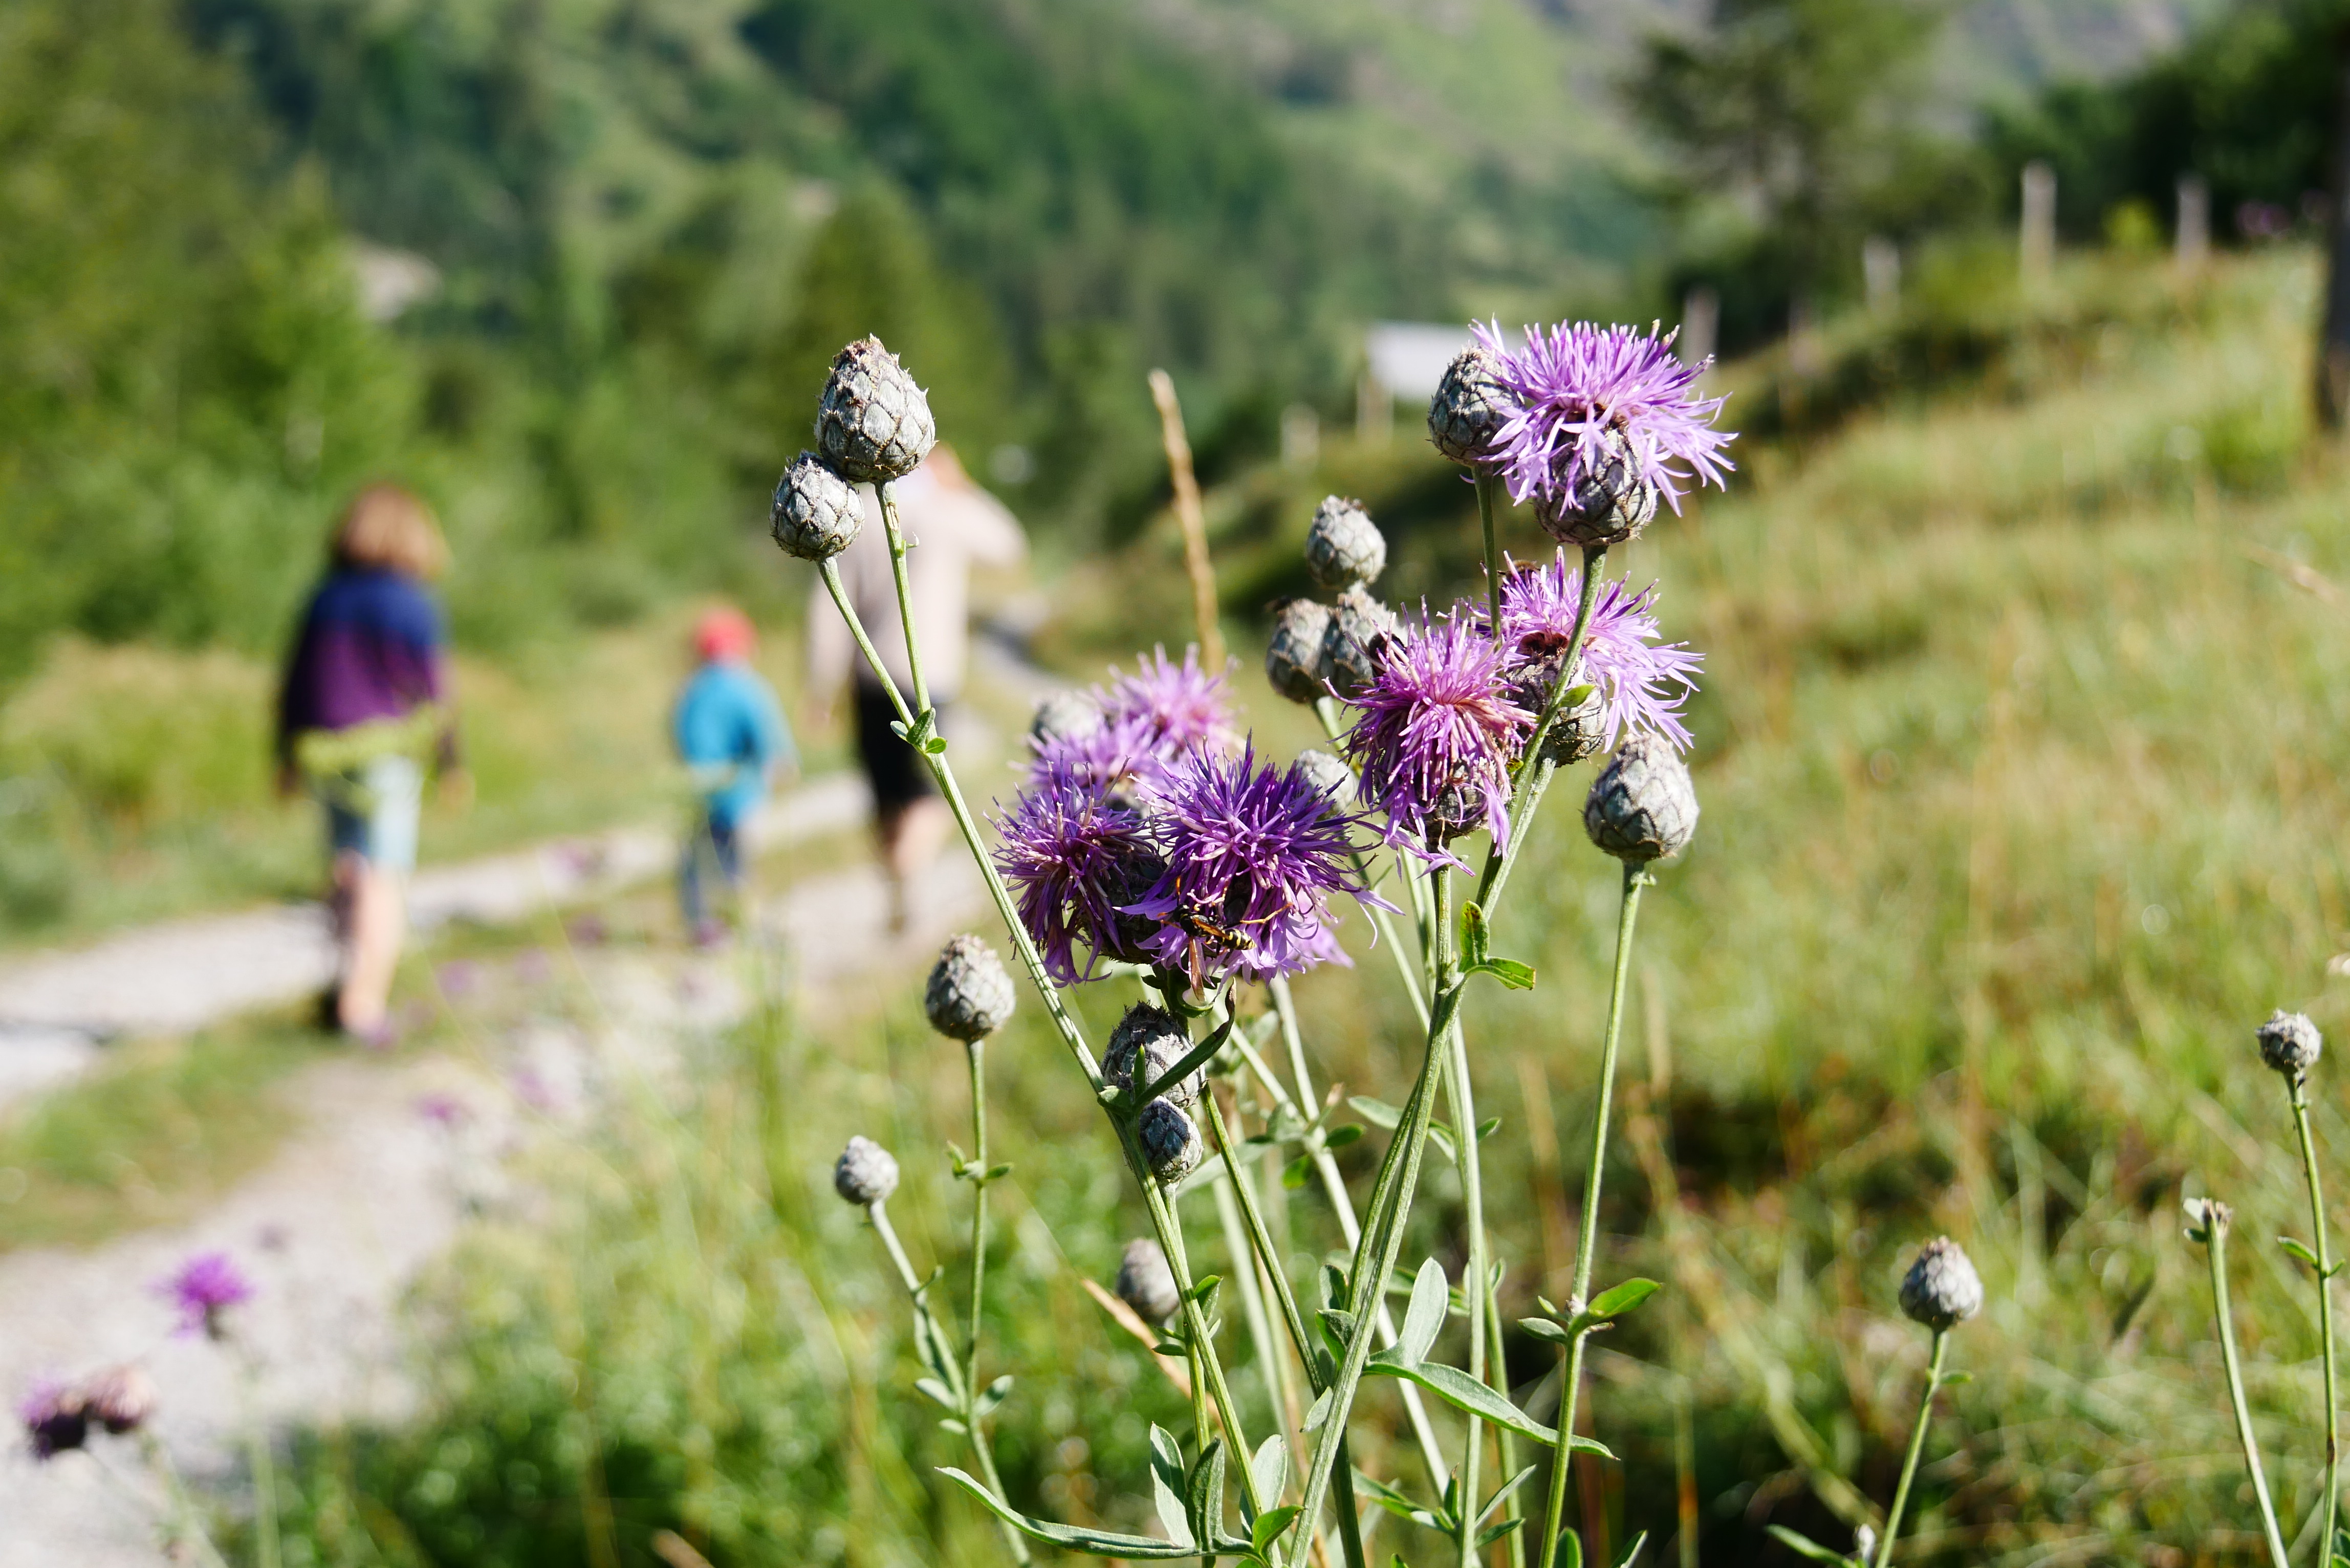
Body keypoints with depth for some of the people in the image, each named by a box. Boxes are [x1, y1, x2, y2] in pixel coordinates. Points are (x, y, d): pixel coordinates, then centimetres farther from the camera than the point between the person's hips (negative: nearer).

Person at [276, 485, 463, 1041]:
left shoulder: (324, 599, 4)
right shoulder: (414, 605, -11)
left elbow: (295, 686, 8)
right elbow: (432, 692, -10)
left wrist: (288, 759, 16)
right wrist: (451, 764, 0)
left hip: (326, 753, 5)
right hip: (389, 754, -5)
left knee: (349, 869, 18)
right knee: (385, 883, 0)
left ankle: (351, 970, 11)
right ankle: (364, 1003, -3)